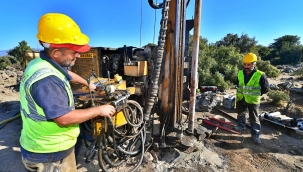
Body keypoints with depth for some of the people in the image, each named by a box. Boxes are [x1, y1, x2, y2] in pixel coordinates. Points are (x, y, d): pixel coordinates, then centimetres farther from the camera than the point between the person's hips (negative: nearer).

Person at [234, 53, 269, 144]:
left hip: (253, 101, -5)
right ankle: (241, 126, 44)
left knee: (254, 119, 5)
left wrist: (256, 94, -8)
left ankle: (255, 135, 18)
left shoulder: (260, 75, -17)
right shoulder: (240, 73, -3)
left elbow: (266, 88, -8)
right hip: (241, 99, 5)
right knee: (240, 113, 22)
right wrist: (242, 91, 9)